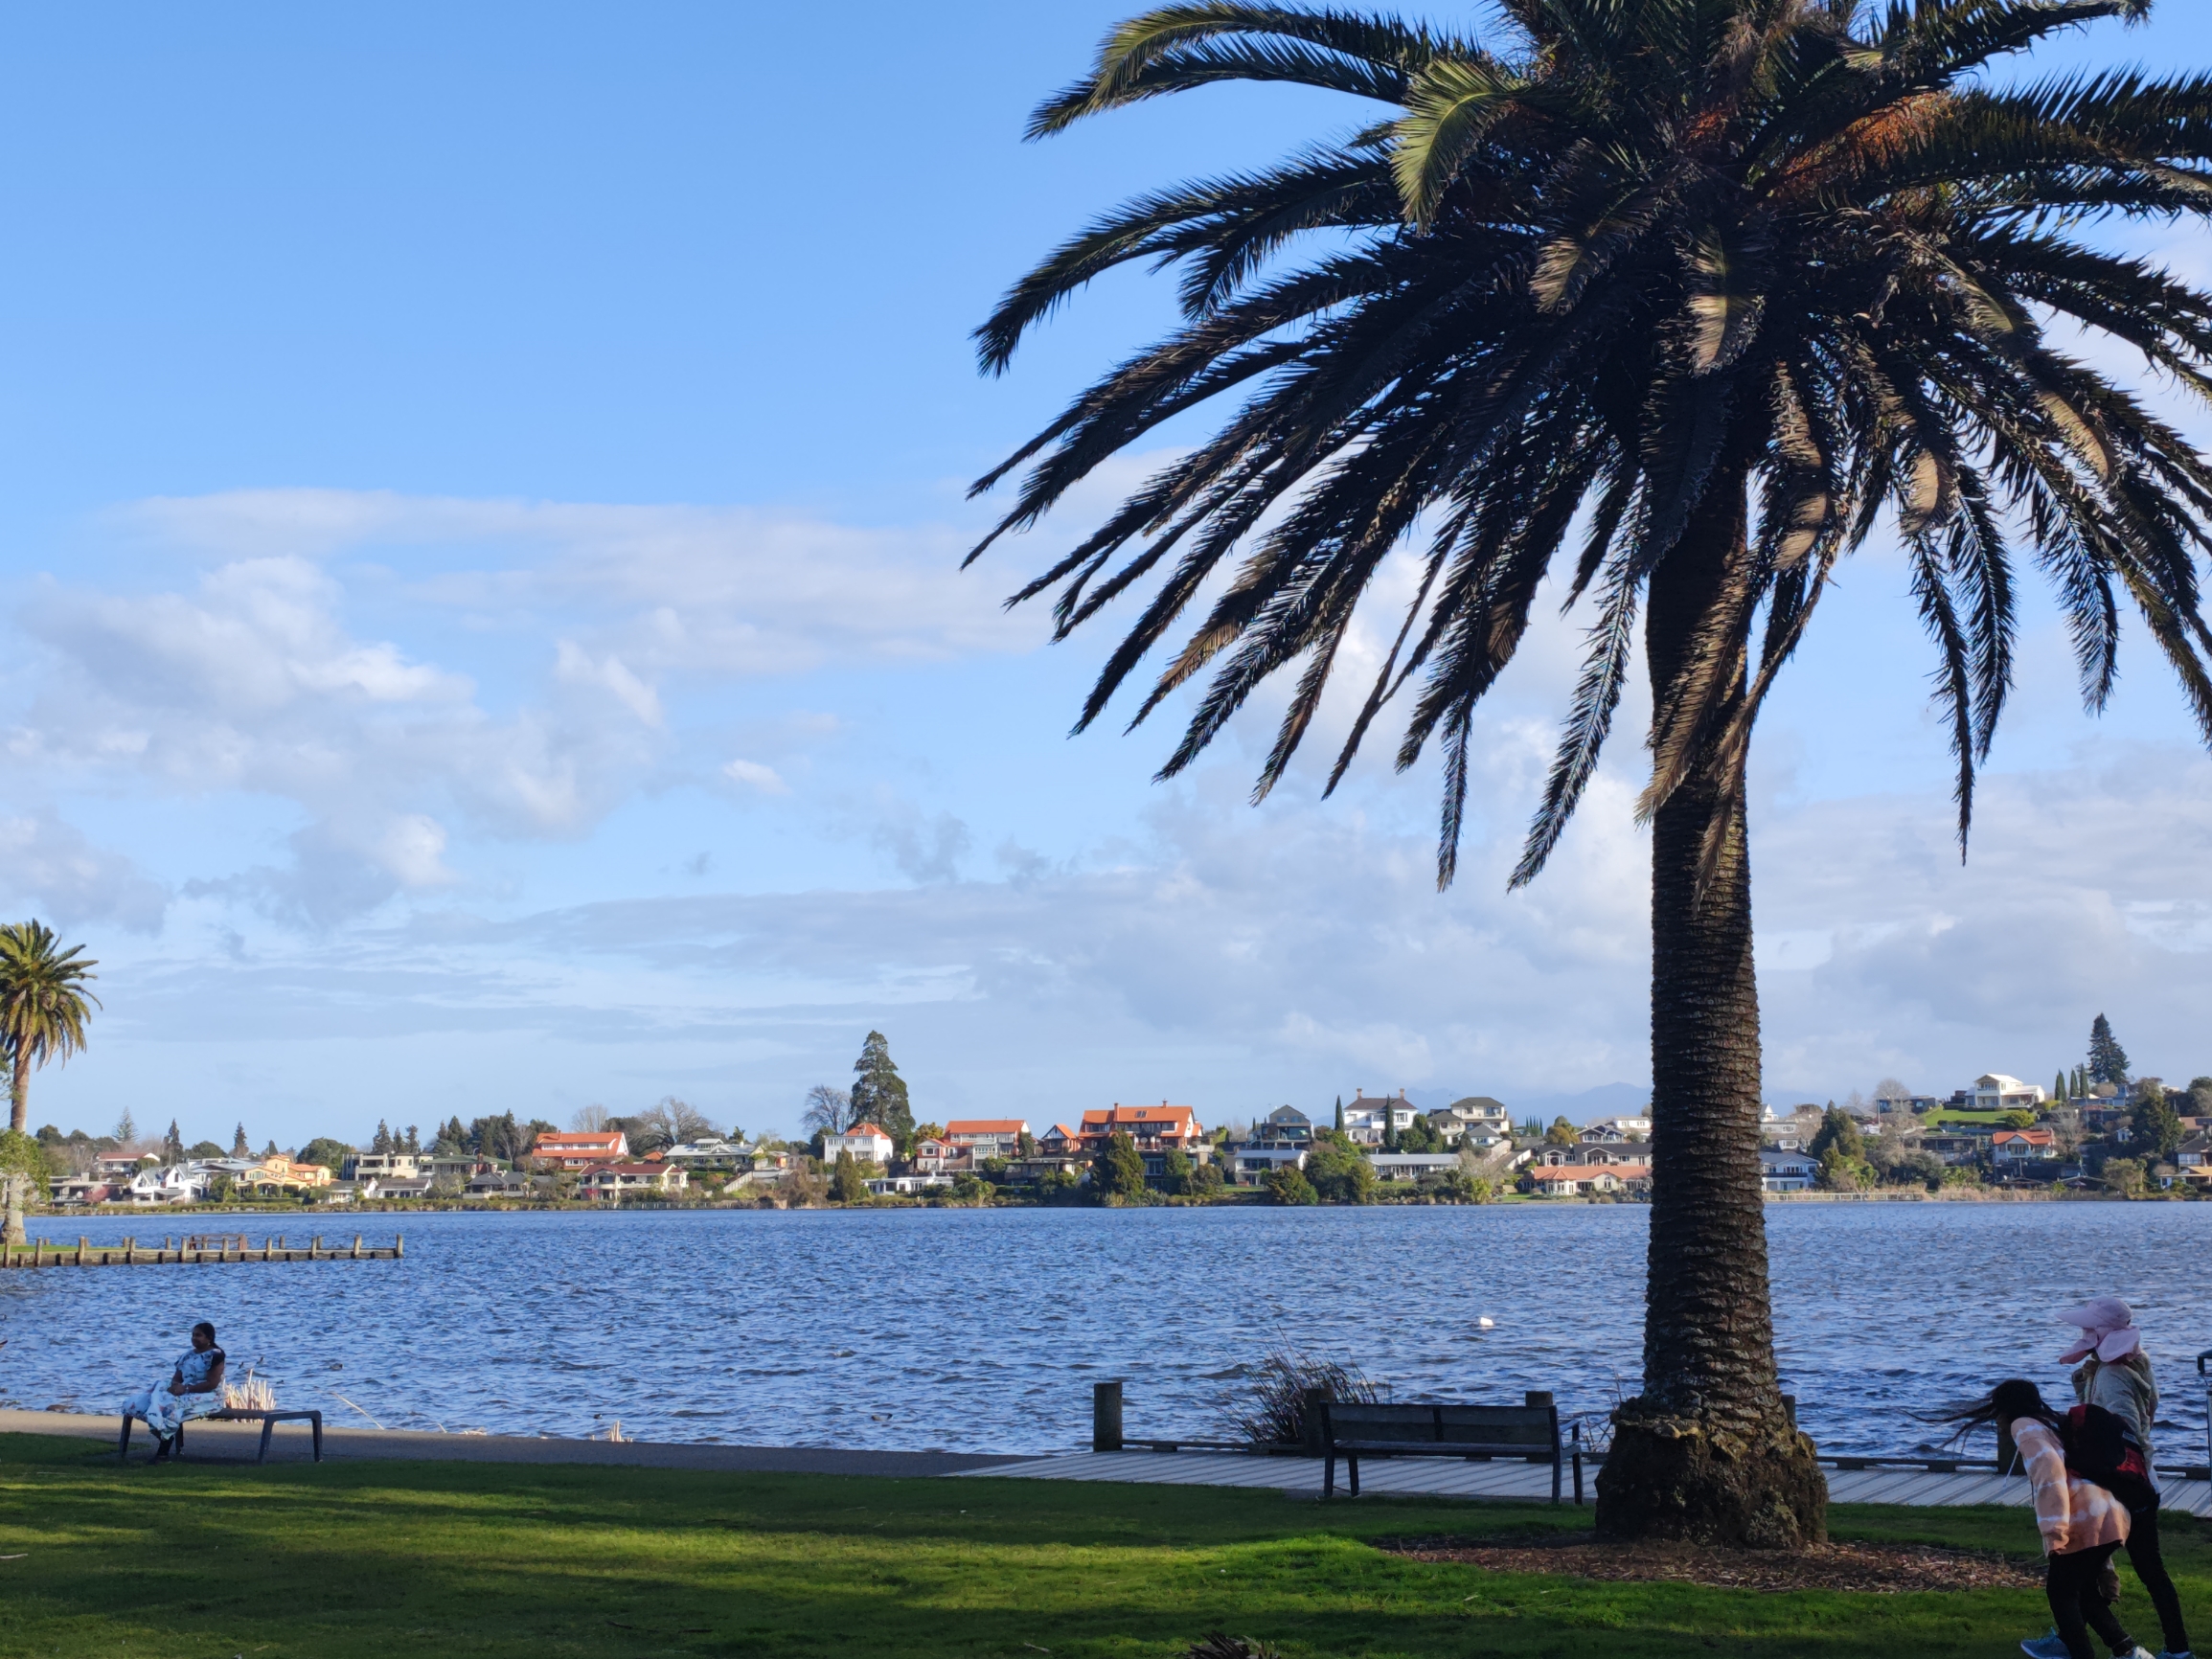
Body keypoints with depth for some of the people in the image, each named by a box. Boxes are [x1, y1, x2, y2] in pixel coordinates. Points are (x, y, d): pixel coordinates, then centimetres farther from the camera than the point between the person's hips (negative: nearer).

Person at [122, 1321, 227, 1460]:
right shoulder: (187, 1355, 16)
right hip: (185, 1394, 8)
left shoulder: (215, 1355, -8)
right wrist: (175, 1385, -11)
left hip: (207, 1398, -8)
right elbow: (177, 1377, 14)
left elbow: (212, 1384, -16)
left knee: (171, 1405, -34)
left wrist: (186, 1388, -21)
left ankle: (163, 1452, -28)